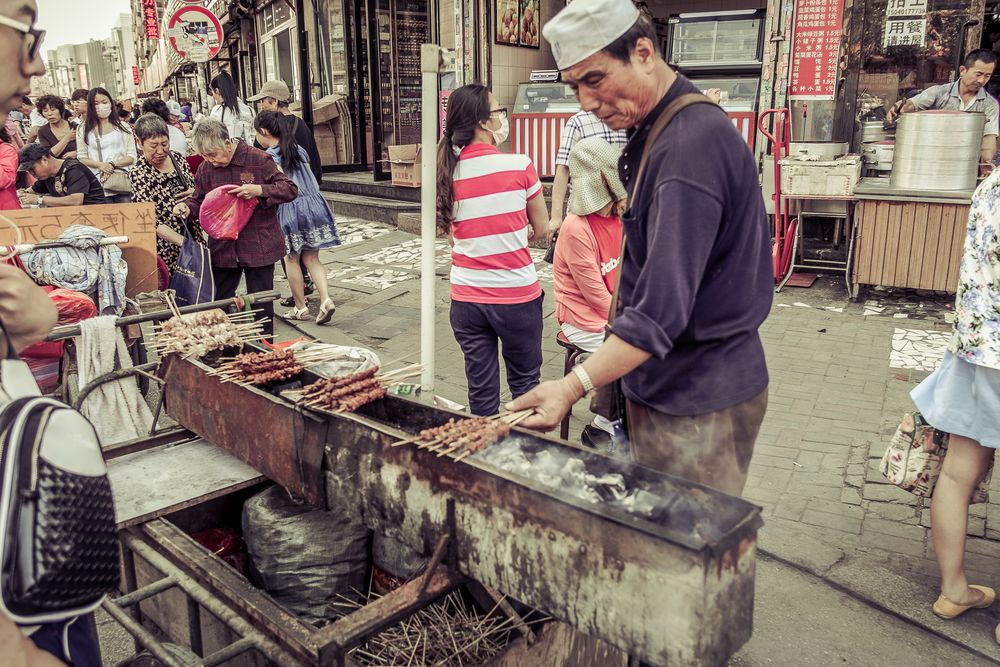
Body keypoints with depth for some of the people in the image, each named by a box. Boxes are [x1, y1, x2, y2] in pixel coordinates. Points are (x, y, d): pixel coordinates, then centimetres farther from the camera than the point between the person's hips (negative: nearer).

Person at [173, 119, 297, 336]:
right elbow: (199, 200, 16)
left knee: (260, 306, 5)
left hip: (259, 247, -4)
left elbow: (291, 189, -9)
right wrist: (187, 209, -7)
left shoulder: (259, 160, -9)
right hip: (222, 249, 5)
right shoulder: (206, 169, 4)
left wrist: (259, 190, -23)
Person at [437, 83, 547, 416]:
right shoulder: (519, 165, -11)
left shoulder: (447, 172, -1)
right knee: (525, 383, 14)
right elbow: (541, 229, -1)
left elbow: (453, 235, 9)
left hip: (466, 297, 3)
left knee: (481, 390, 13)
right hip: (516, 295, -3)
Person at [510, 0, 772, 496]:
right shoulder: (654, 130, 11)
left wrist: (574, 385, -31)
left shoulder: (691, 145, -24)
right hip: (666, 382, 10)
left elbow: (663, 309, -30)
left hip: (698, 400, -10)